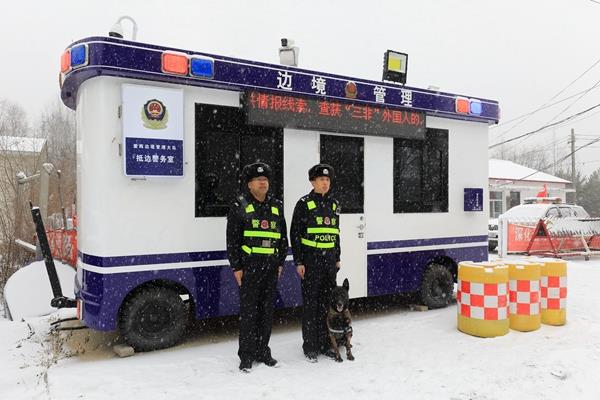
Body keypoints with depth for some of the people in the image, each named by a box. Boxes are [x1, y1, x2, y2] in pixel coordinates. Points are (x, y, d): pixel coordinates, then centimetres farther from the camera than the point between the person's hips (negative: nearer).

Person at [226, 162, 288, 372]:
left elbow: (283, 237, 17)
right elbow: (232, 239, -4)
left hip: (271, 267, 5)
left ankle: (262, 351, 24)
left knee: (267, 311, 11)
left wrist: (280, 263, 12)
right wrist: (236, 267, -8)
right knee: (248, 311, 0)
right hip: (249, 267, -5)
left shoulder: (276, 206, 13)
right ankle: (246, 356, 11)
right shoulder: (240, 206, -1)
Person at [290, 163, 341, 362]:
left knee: (328, 302, 10)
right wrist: (298, 262, -11)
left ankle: (325, 345, 22)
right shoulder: (304, 204, -5)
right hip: (311, 260, -5)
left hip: (330, 260, 6)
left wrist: (337, 258, 16)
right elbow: (295, 234, -6)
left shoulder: (333, 204, 12)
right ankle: (310, 348, 12)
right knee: (310, 304, 1)